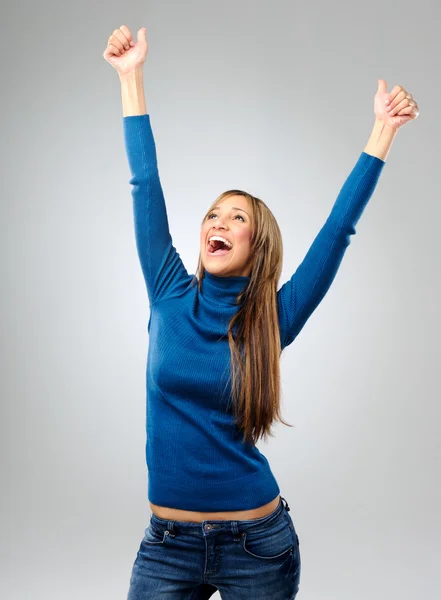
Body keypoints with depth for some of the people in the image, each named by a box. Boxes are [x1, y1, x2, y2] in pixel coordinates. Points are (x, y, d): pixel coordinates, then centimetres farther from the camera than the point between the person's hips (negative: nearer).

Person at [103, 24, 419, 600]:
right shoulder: (171, 299, -2)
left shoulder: (272, 319, -5)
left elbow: (339, 228, -7)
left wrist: (383, 130, -6)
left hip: (258, 544, -1)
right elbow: (147, 188, -2)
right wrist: (131, 77, 0)